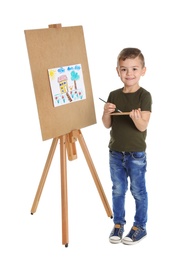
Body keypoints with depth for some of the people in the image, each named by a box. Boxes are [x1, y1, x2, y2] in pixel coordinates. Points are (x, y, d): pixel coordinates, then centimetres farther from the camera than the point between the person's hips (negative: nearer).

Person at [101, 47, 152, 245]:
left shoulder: (144, 96, -11)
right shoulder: (114, 95, 2)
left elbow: (143, 126, -17)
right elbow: (107, 125, 5)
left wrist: (136, 117, -38)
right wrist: (106, 113, -16)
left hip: (136, 154, -4)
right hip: (115, 153, 4)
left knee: (138, 191, 7)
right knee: (118, 190, 15)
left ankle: (140, 227, 21)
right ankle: (118, 223, 30)